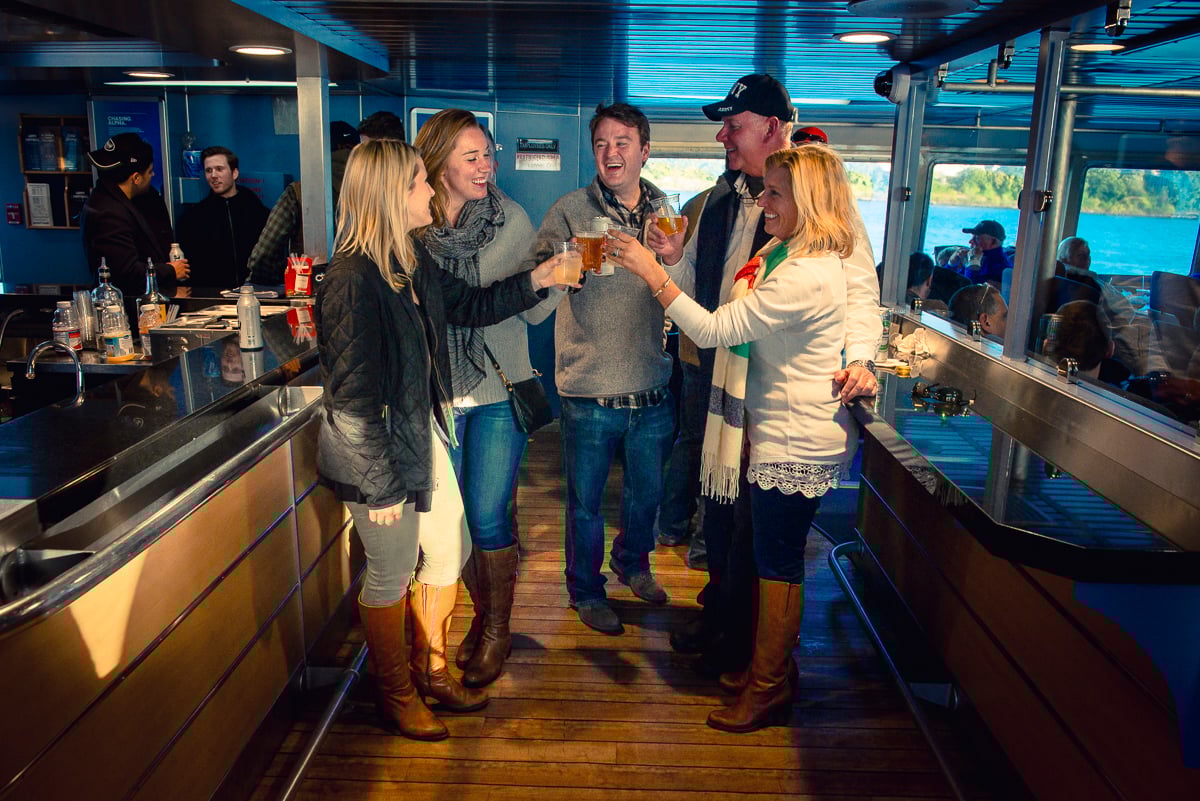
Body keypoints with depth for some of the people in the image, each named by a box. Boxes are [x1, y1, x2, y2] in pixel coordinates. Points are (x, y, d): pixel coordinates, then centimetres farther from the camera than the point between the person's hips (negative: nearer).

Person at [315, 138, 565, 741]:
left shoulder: (412, 260, 2)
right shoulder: (353, 282, -25)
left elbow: (469, 306, 17)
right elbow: (354, 399, -24)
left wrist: (540, 277, 8)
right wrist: (379, 486, -19)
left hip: (423, 434, 9)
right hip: (378, 450, -9)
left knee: (449, 550, 19)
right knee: (392, 574, 10)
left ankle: (432, 671, 41)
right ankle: (396, 693, 36)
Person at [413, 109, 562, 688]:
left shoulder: (511, 219, -4)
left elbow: (534, 309, -2)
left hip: (498, 390, -1)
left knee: (487, 519, 1)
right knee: (455, 518, 12)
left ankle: (498, 630, 24)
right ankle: (482, 614, 36)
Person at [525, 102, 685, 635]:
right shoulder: (569, 212, -7)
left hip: (651, 390, 4)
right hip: (590, 391, -3)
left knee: (647, 492, 21)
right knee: (586, 501, 11)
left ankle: (633, 564, 48)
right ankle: (585, 590, 34)